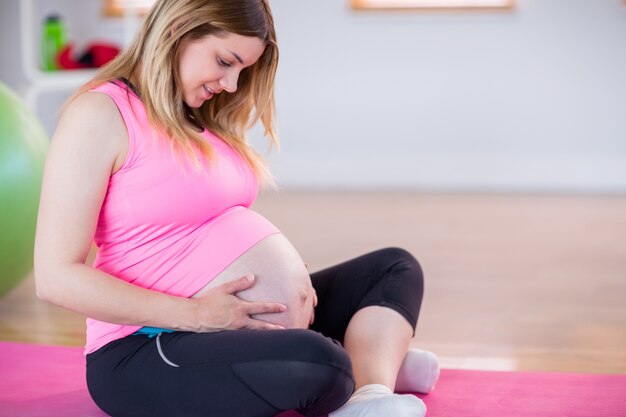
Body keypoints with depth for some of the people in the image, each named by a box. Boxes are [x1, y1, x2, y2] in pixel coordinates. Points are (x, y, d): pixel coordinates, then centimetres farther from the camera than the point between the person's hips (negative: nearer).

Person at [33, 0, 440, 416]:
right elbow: (57, 276, -18)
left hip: (242, 325, 10)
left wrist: (292, 276, 0)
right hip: (150, 350, -10)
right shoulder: (99, 115, -12)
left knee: (394, 267, 13)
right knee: (318, 363, -36)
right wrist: (195, 314, -21)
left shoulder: (201, 118, 14)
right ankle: (377, 359, 0)